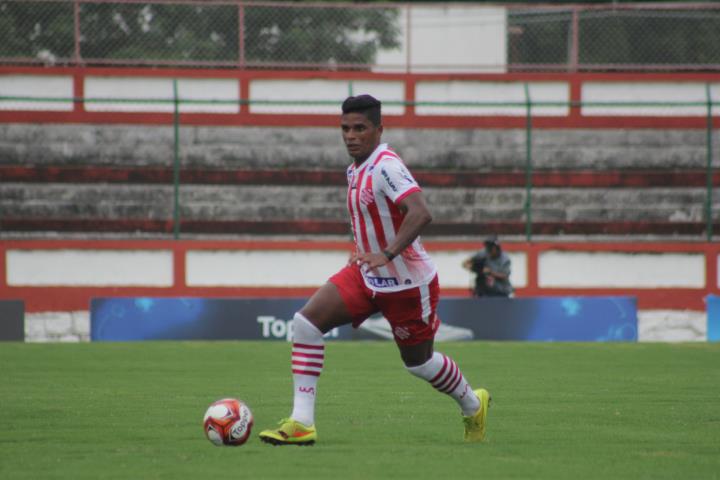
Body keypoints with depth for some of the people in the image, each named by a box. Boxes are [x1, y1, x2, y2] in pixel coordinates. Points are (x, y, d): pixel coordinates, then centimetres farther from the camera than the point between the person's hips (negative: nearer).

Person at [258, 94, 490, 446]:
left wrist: (387, 254, -41)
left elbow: (420, 214, -35)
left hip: (406, 284, -8)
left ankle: (473, 406, 40)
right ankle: (301, 423, -11)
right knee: (306, 322, -10)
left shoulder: (386, 167, -23)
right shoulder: (356, 169, 6)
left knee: (418, 362, 10)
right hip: (366, 276, 8)